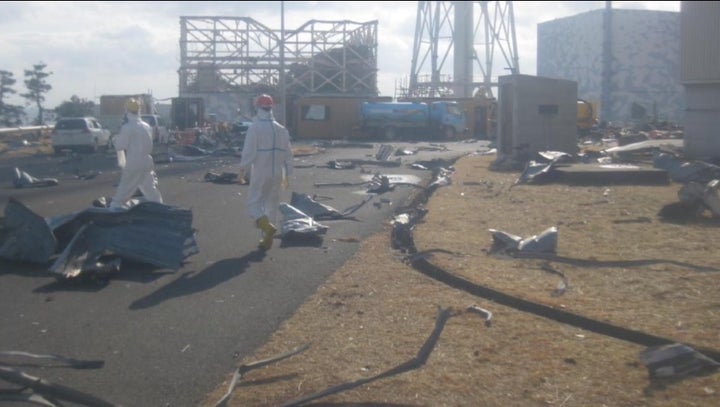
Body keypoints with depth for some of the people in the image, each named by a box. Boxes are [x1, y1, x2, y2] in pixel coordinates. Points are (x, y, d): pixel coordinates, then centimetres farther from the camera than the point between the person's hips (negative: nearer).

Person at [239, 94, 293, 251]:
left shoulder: (255, 127, -10)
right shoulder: (281, 129, 7)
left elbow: (248, 151, -14)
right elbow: (288, 153, 10)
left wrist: (243, 168, -1)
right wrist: (287, 175, 16)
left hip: (260, 173, -5)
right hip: (277, 173, 5)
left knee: (254, 202, 3)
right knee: (272, 204, 13)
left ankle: (267, 225, -24)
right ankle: (267, 239, 14)